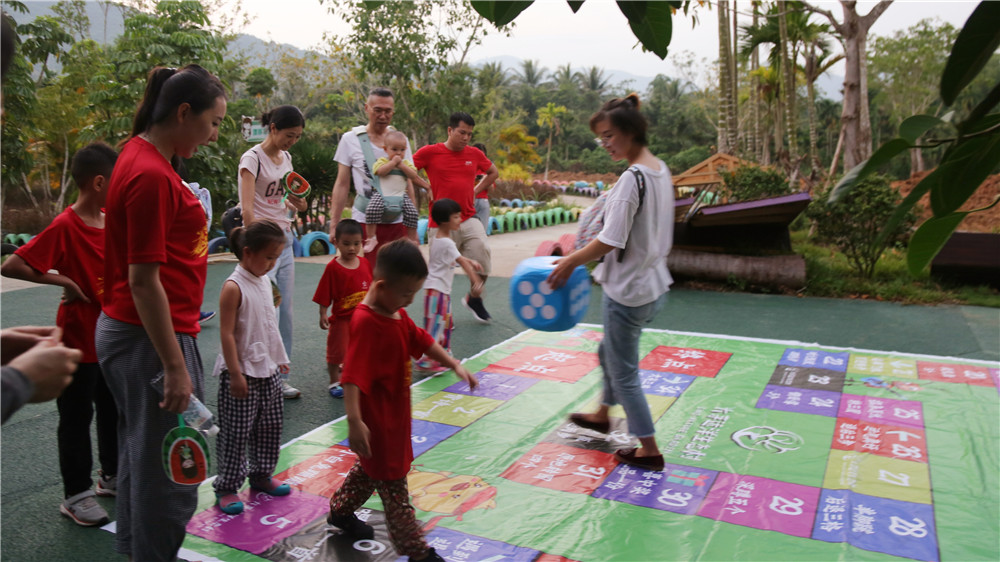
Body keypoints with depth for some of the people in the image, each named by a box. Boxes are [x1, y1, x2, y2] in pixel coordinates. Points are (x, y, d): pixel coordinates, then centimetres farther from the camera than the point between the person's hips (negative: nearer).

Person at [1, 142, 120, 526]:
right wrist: (63, 281, -20)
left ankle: (112, 476, 36)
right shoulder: (65, 226, -19)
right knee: (76, 418, 6)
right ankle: (76, 496, 20)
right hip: (80, 340, -7)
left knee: (113, 410, 19)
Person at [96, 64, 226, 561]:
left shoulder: (142, 157, 10)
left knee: (144, 457, 23)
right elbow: (143, 281, -22)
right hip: (151, 338, -11)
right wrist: (175, 367, -21)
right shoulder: (150, 175, -20)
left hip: (130, 331, 11)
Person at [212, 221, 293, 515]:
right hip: (242, 372, -8)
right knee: (235, 433, 1)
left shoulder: (264, 281, 7)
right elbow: (227, 333, -19)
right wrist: (235, 374, -20)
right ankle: (226, 487, 14)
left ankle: (261, 474, 32)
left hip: (268, 369, 8)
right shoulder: (234, 287, -18)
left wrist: (280, 358, 19)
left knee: (269, 427, 16)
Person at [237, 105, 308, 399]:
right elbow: (247, 209, -17)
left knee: (285, 313, 8)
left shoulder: (286, 158, 12)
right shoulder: (252, 159, -10)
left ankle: (281, 378, 17)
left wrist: (296, 203, -1)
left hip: (284, 240, 8)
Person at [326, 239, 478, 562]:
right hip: (376, 420, -10)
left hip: (395, 414, 10)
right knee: (393, 485, 2)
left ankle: (340, 511, 47)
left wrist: (455, 365, 12)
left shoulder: (397, 314, 3)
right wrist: (354, 421, -38)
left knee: (373, 468, 27)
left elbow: (421, 341, 15)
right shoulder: (366, 323, -27)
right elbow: (353, 377, -32)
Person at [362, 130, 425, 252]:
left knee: (412, 212, -17)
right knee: (372, 209, -29)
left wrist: (401, 165, -7)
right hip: (381, 193, -3)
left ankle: (412, 239, 2)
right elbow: (380, 171, -14)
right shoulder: (382, 161, 7)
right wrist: (393, 162, -12)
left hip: (401, 194, 3)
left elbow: (413, 175, 0)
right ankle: (371, 237, -15)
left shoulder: (406, 163, 16)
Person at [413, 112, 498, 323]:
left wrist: (475, 190, 12)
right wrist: (426, 187, -5)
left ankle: (473, 298, 15)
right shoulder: (430, 152, -4)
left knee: (482, 254, -11)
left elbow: (493, 172, 24)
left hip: (469, 220, 3)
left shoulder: (474, 154, 8)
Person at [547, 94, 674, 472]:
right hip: (654, 284, 9)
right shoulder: (661, 171, 5)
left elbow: (610, 241, -24)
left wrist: (570, 262, -11)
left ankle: (649, 451, 19)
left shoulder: (632, 179, -23)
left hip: (627, 291, -9)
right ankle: (603, 415, 48)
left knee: (624, 371, 7)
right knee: (610, 351, 27)